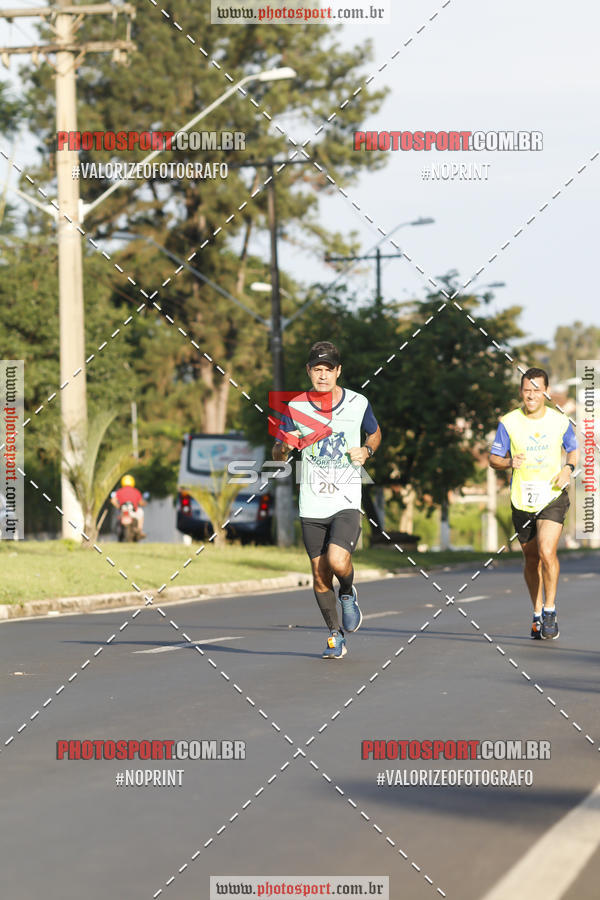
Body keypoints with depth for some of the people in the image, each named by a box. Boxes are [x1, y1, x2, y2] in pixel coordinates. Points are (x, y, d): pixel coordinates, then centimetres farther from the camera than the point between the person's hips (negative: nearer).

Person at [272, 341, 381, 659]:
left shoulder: (358, 403, -1)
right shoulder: (295, 407, -1)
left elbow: (375, 433, 20)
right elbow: (277, 455, 6)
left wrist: (366, 451, -2)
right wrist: (285, 446, -17)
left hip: (347, 502, -2)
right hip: (312, 505, 2)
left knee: (338, 561, -21)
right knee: (320, 574, 4)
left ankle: (348, 594, 14)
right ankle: (336, 635, 23)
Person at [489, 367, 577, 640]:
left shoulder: (560, 421, -1)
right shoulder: (509, 423, -2)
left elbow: (572, 449, 16)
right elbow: (494, 459, 4)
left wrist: (568, 469, -5)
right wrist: (509, 462, -17)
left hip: (553, 497, -2)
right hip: (522, 500, 2)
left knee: (547, 552, -20)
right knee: (531, 559, 10)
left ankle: (550, 610, -5)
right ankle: (538, 614, 26)